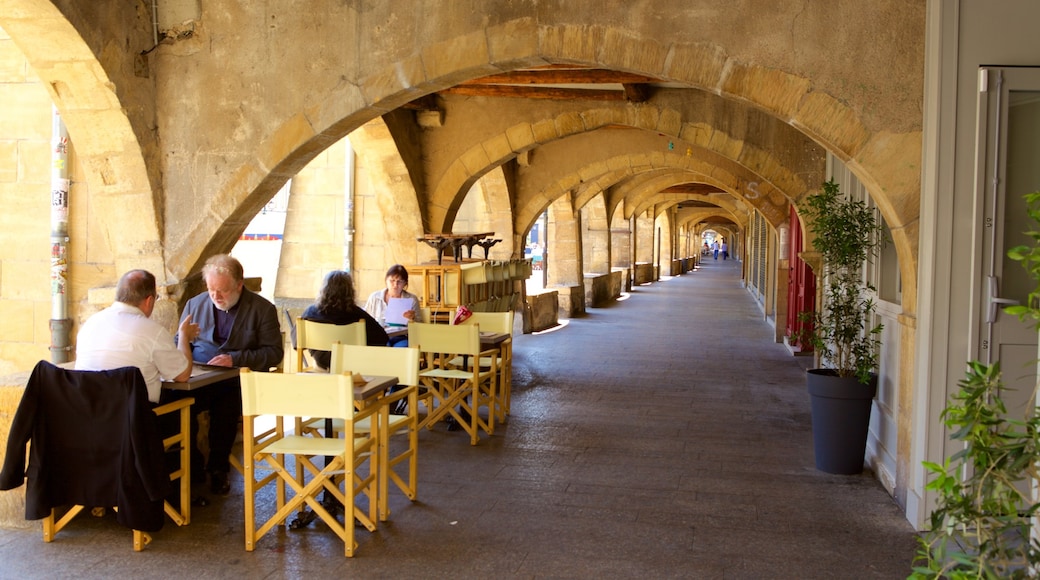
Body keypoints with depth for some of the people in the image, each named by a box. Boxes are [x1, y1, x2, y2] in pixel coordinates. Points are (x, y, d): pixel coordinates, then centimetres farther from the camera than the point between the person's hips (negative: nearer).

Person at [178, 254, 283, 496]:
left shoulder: (263, 309, 4)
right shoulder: (195, 304, 16)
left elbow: (274, 353, -2)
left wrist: (236, 359, -15)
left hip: (239, 381, -3)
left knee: (225, 407, -35)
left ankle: (218, 469, -11)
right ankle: (191, 464, -10)